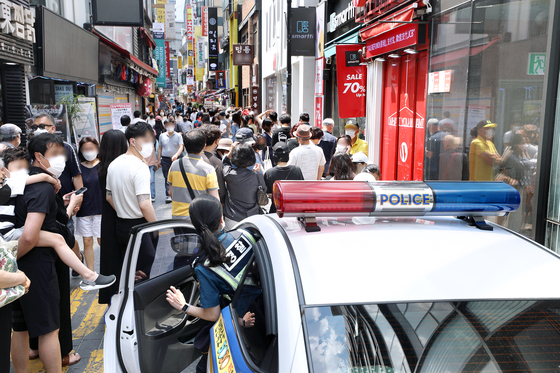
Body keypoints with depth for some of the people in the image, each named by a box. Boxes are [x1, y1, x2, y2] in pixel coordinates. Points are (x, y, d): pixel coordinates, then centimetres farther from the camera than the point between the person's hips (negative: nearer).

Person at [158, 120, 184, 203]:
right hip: (165, 159, 2)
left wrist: (176, 155, -28)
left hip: (175, 159, -1)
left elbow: (181, 147, -11)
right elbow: (160, 148, 14)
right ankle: (168, 195, -1)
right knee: (167, 178, -1)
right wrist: (159, 160, 9)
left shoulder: (178, 136, 0)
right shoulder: (162, 136, 9)